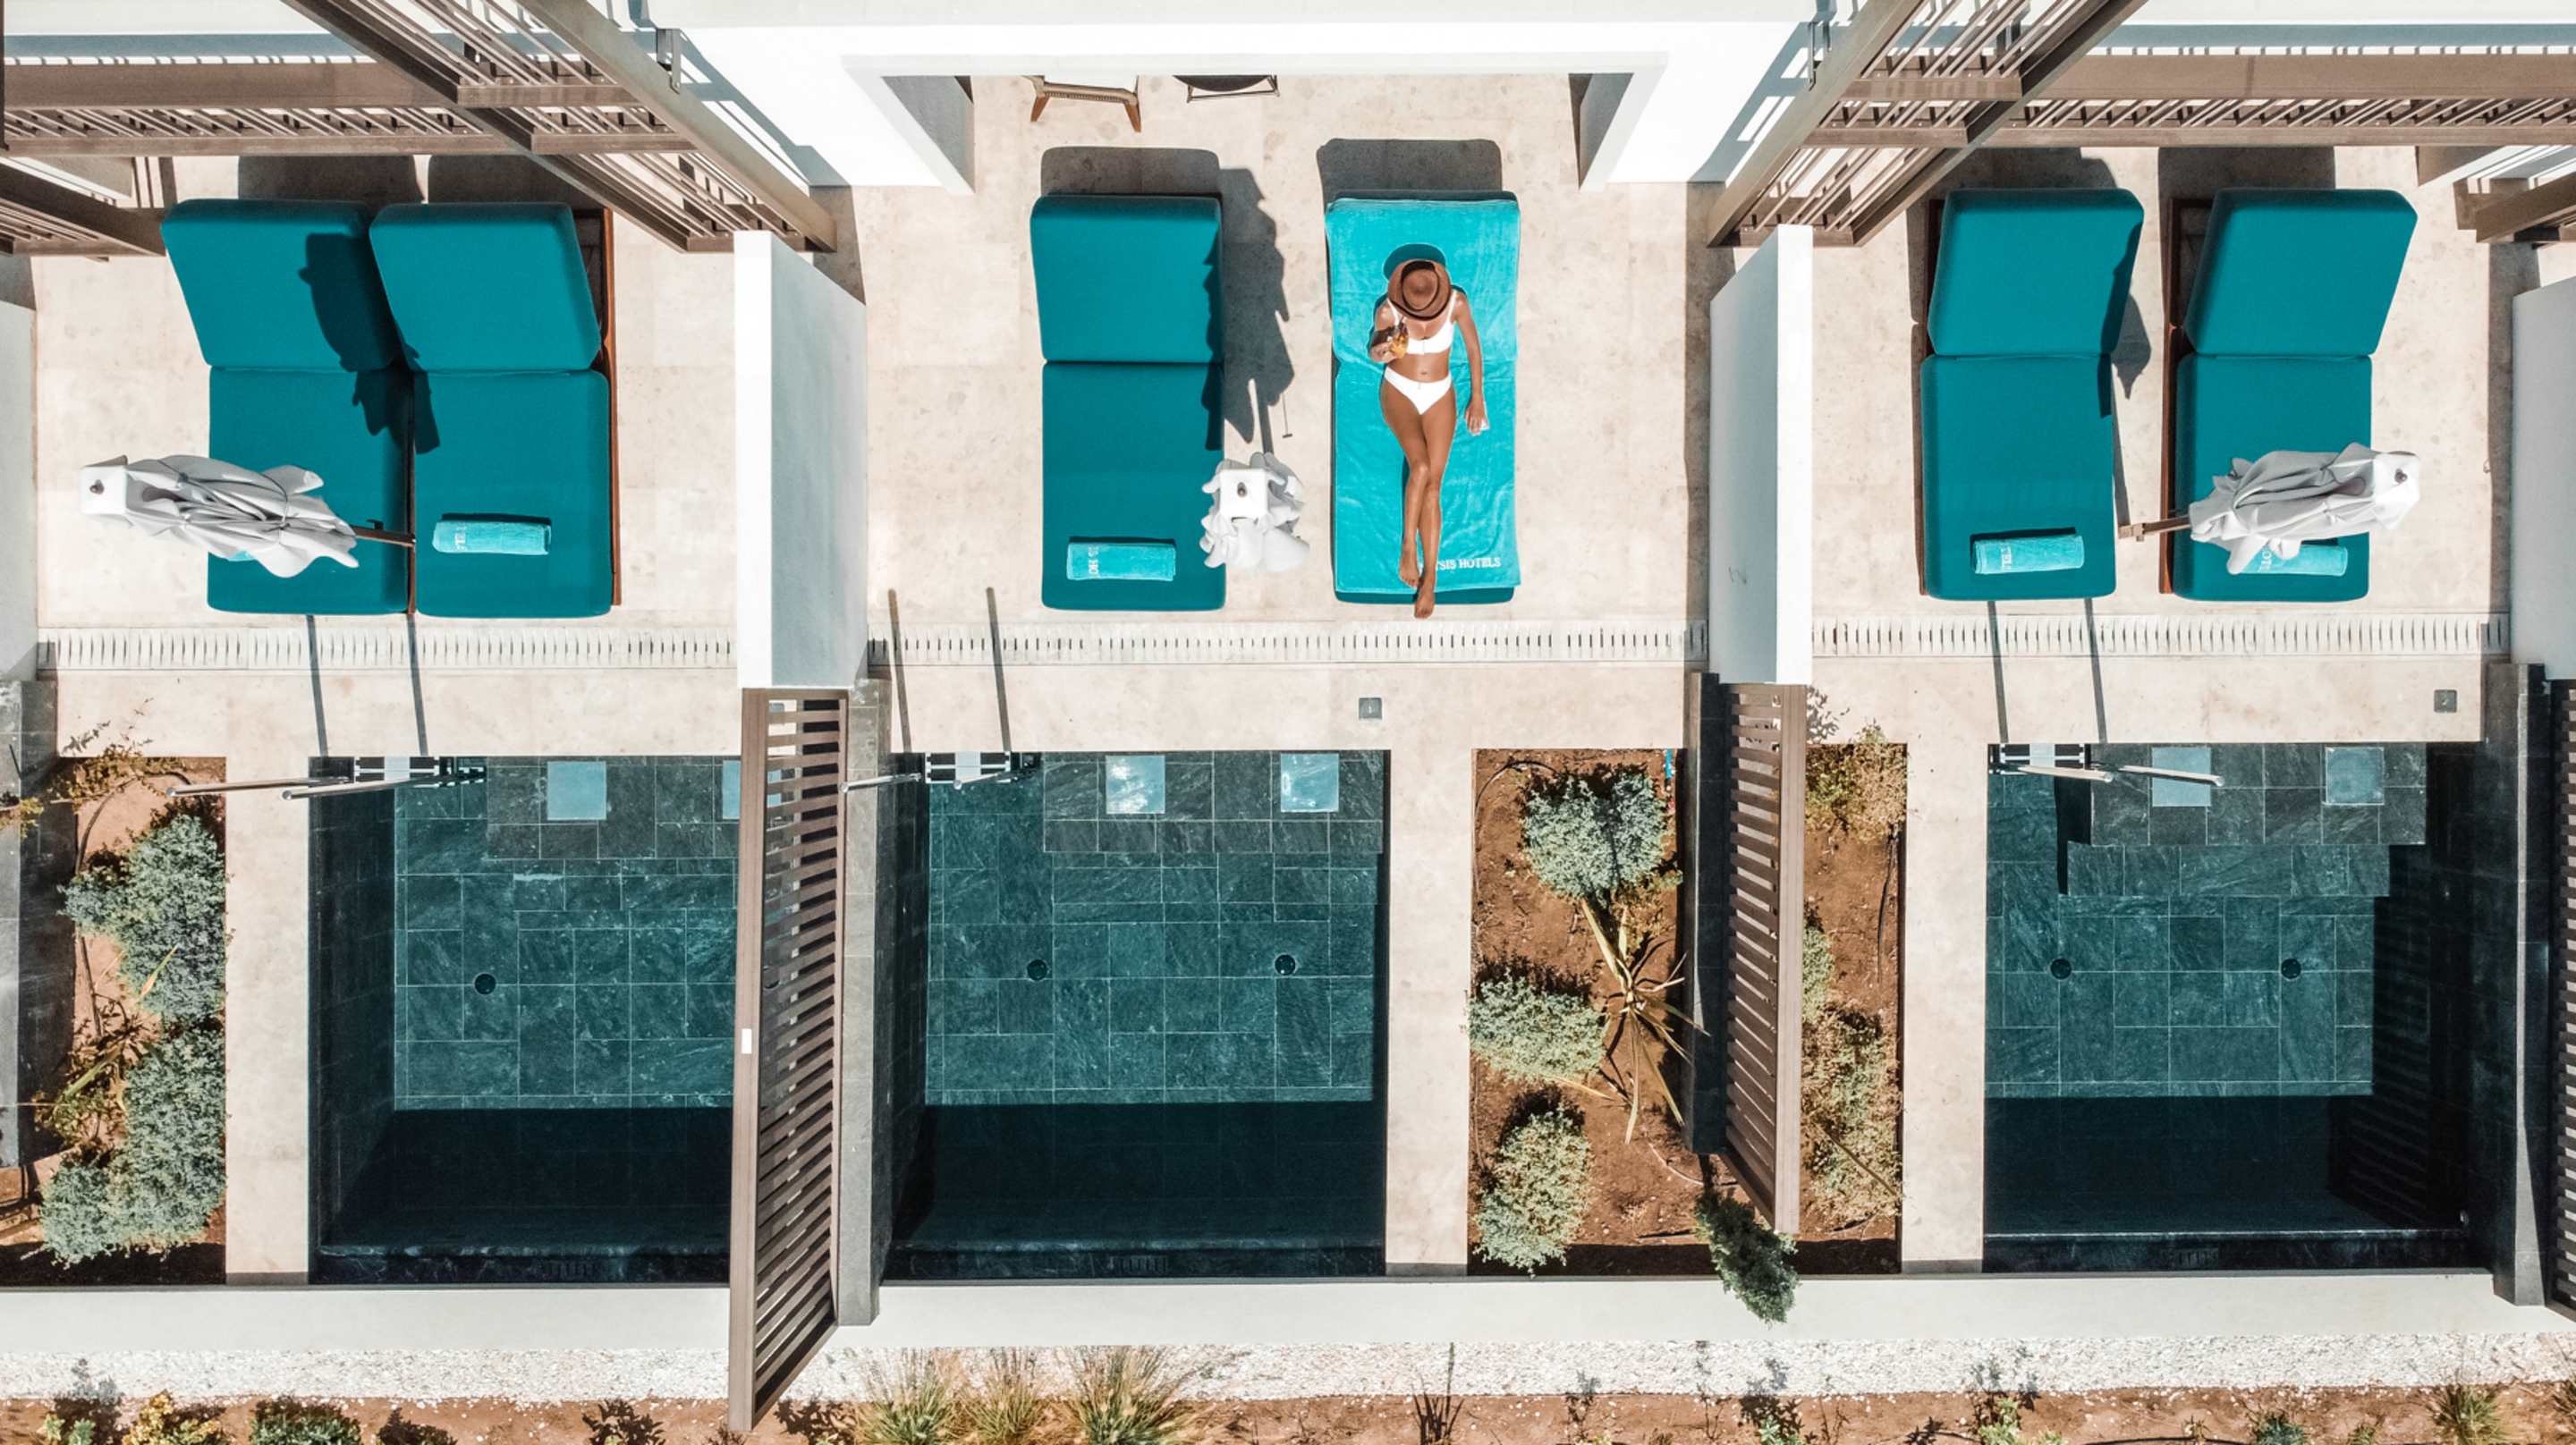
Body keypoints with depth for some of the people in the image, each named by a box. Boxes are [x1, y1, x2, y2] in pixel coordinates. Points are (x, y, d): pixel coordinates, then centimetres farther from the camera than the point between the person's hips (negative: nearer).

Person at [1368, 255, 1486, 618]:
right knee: (1420, 466, -27)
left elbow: (1473, 345, -2)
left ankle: (1430, 577, -1)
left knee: (1432, 485, -7)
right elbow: (1374, 352, -3)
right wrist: (1382, 352, -29)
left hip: (1439, 396, 1)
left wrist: (1477, 396, 1)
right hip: (1398, 392, -1)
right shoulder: (1388, 309, -17)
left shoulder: (1456, 302, -16)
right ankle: (1407, 545, -9)